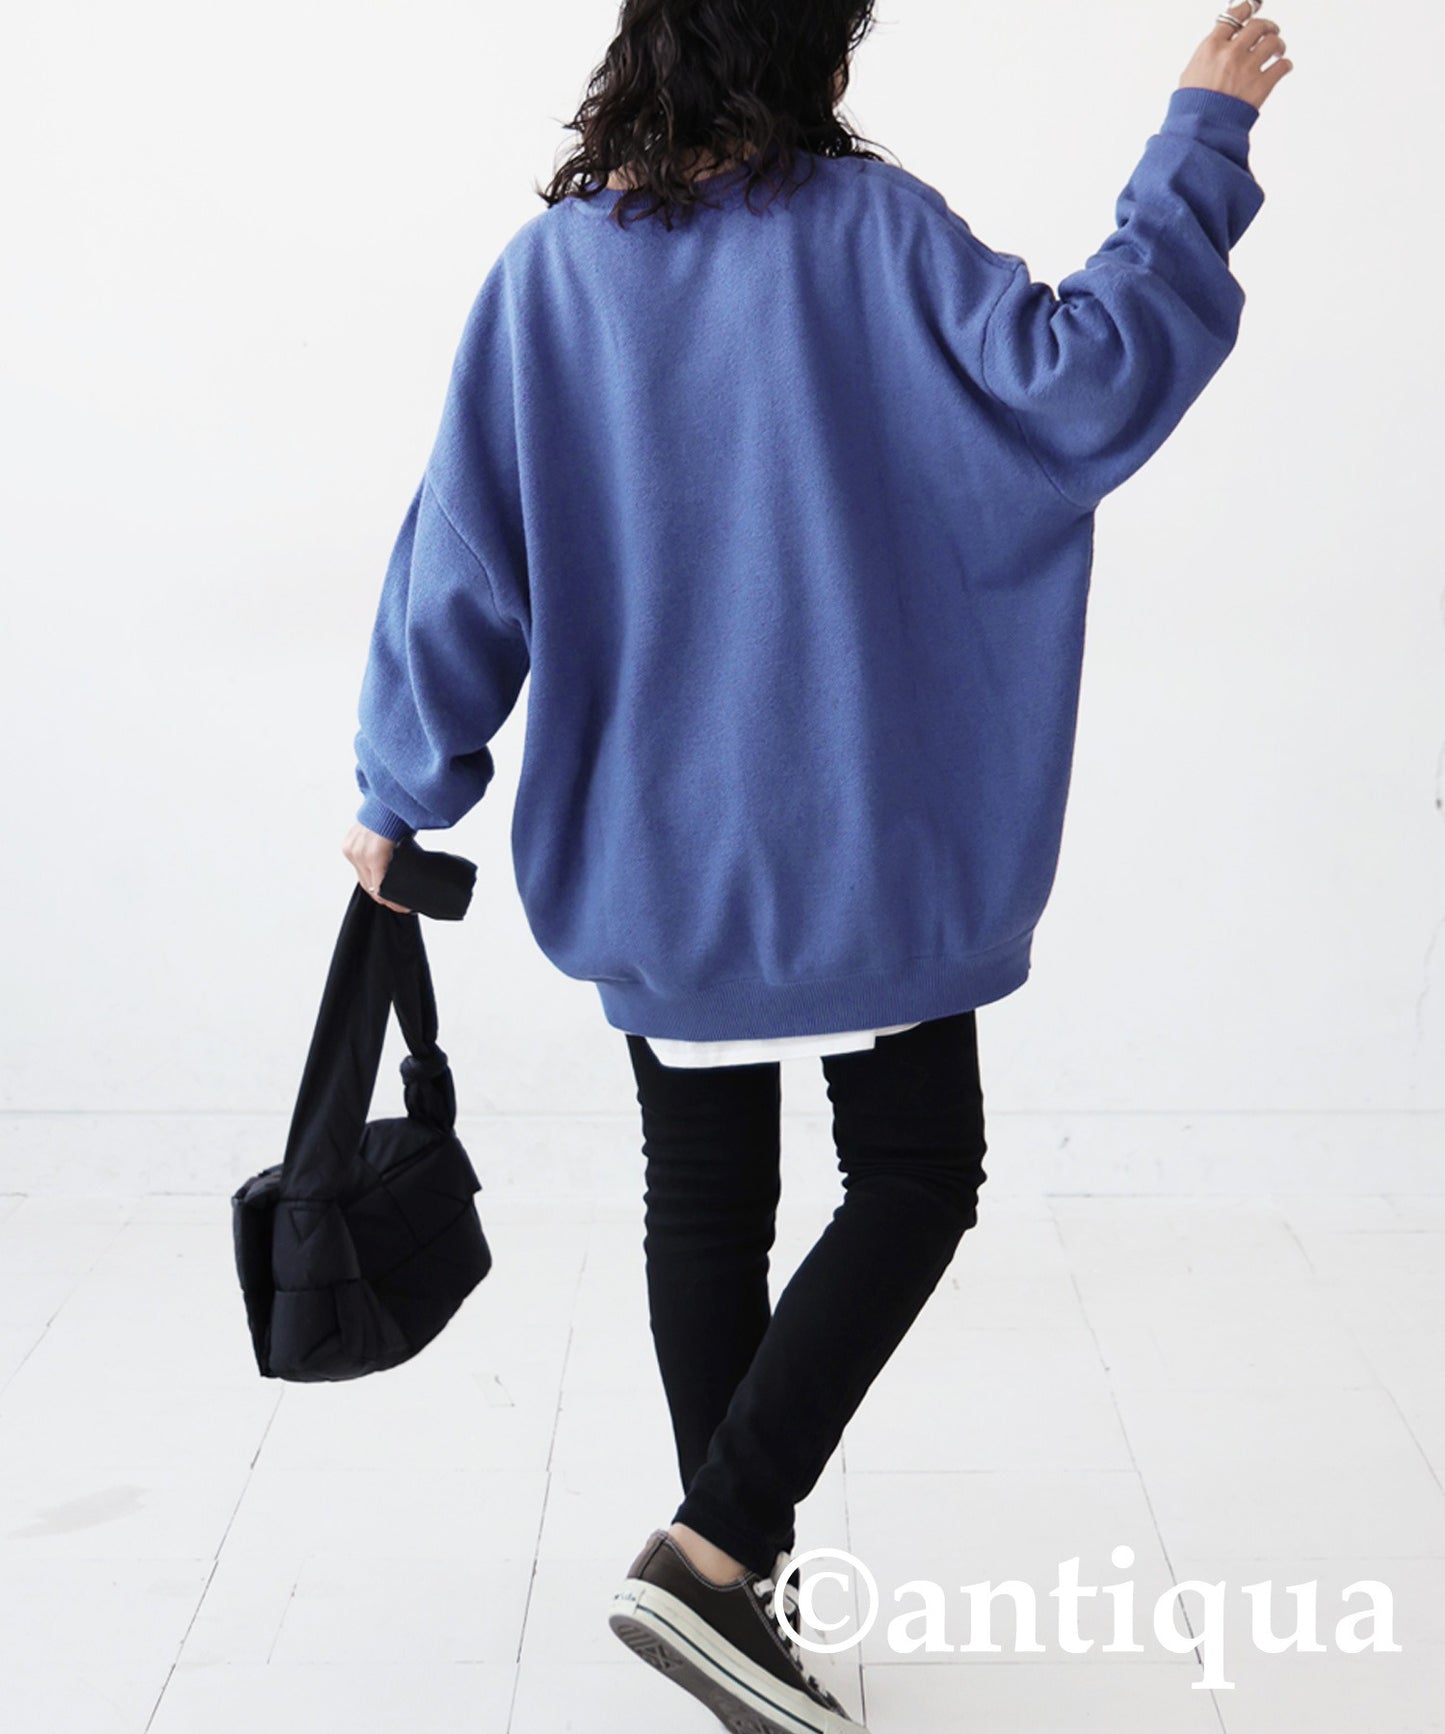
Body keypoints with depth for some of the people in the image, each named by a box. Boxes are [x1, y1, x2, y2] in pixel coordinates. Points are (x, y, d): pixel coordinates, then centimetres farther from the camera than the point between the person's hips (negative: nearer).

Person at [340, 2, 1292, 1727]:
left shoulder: (547, 269, 1)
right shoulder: (869, 232, -8)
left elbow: (463, 560, 0)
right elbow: (1077, 381, -15)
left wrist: (404, 793, 9)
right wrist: (1199, 141, -5)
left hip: (646, 845, 4)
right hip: (857, 839, -4)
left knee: (705, 1199, 14)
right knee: (916, 1176, 9)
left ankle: (738, 1583, 25)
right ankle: (711, 1554, -1)